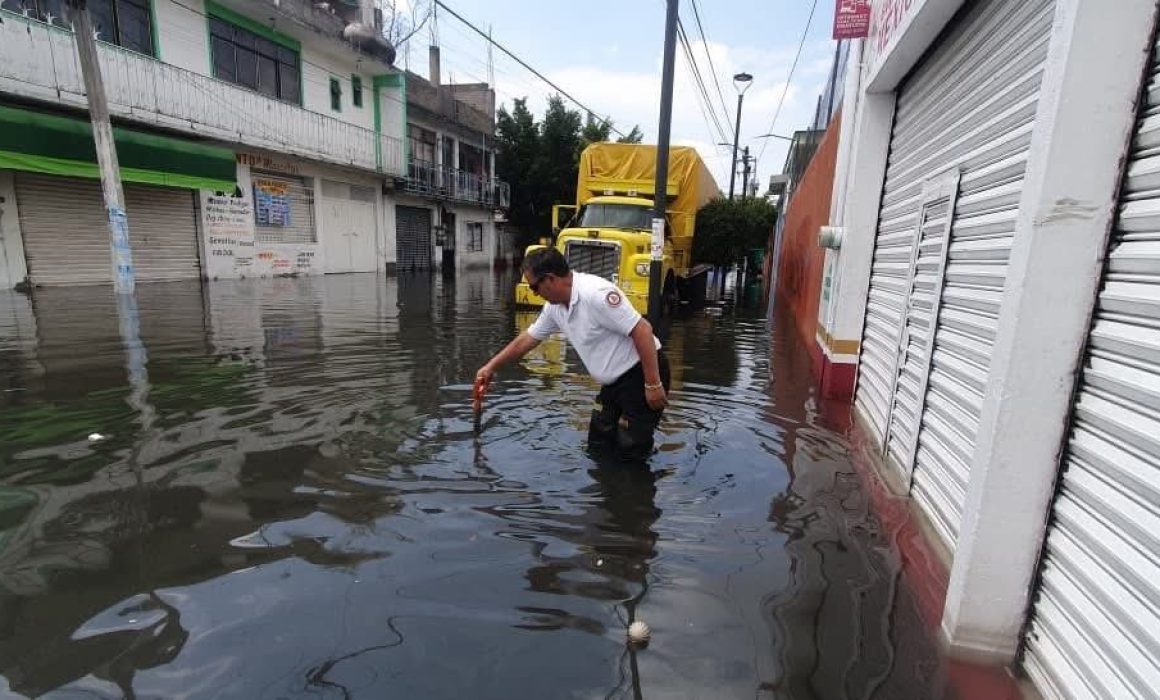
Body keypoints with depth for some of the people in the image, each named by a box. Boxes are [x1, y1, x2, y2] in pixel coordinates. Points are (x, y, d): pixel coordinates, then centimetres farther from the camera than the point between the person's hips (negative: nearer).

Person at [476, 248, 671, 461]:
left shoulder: (595, 293, -26)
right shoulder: (555, 306, 3)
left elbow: (642, 330, -27)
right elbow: (527, 339, 16)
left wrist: (654, 384, -25)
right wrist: (491, 366, 21)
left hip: (642, 374, -9)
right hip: (615, 380, 9)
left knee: (631, 451, -1)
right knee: (599, 445, 17)